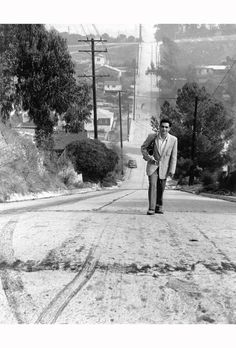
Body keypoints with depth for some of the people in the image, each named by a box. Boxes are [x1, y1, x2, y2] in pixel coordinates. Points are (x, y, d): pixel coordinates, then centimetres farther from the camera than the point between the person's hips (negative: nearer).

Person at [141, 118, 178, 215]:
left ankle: (159, 207, 28)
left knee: (161, 188, 9)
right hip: (152, 165, -1)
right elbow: (143, 147, 2)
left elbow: (173, 156, -4)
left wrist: (172, 170, -7)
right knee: (152, 185, -15)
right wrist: (148, 157, -14)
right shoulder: (152, 136, -11)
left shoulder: (173, 139, -9)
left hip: (163, 167, 1)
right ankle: (151, 208, -13)